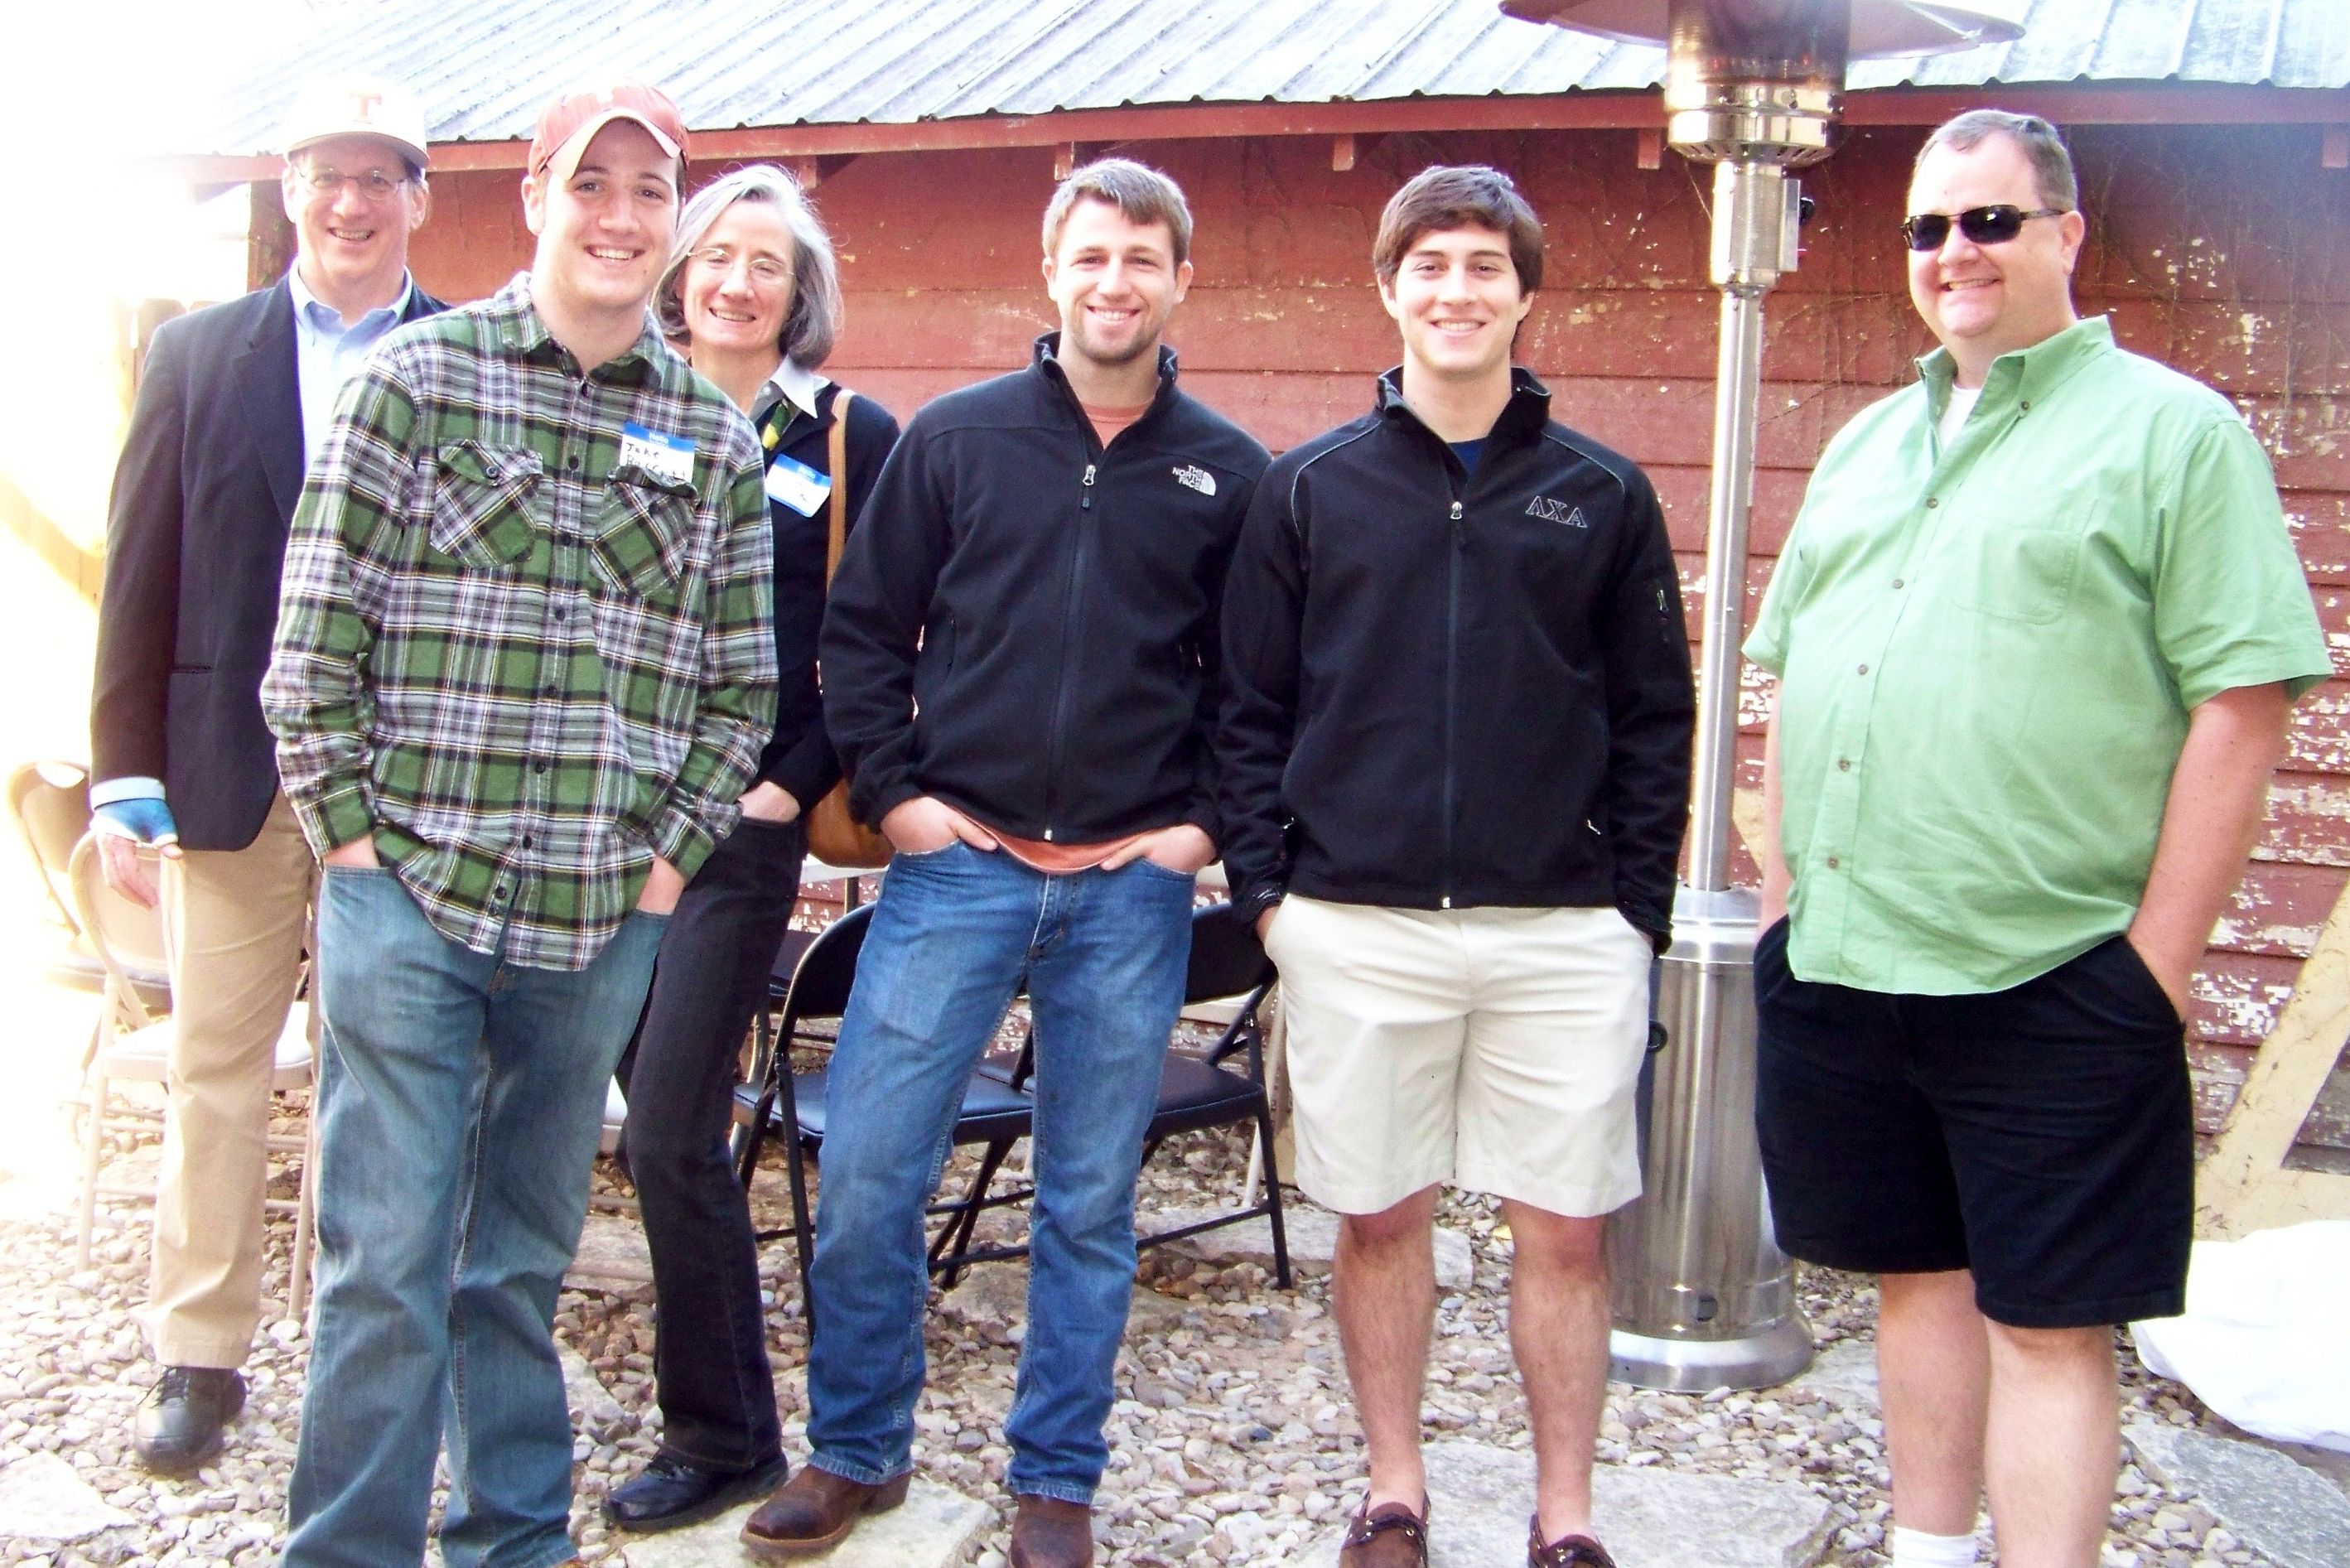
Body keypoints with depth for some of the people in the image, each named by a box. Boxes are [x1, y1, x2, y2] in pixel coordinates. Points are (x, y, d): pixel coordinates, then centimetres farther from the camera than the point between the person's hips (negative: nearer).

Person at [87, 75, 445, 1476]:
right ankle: (201, 1357, 20)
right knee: (215, 1072, 8)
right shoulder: (198, 356, 7)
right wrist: (128, 778, -1)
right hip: (231, 772, 2)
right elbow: (143, 579, 4)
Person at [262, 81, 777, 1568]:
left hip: (601, 921, 3)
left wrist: (672, 852, 3)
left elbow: (740, 682, 11)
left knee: (528, 1257, 15)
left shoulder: (715, 436, 8)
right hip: (411, 896, -3)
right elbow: (317, 636, -3)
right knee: (387, 1258, -1)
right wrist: (349, 831, -6)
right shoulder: (420, 376, -1)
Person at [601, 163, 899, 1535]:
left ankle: (725, 1440, 9)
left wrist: (801, 777, -10)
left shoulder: (852, 437, 0)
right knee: (665, 1121, 10)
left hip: (741, 821, -4)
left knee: (671, 1137, -7)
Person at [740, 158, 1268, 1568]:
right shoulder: (956, 438, 5)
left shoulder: (1228, 475, 6)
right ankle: (856, 1451, 20)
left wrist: (1208, 822, 1)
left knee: (1091, 1201, 8)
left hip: (1133, 886, 0)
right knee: (867, 1170, -1)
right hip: (959, 861, 0)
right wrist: (893, 790, -1)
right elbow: (865, 630, 7)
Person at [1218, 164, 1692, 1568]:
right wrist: (1263, 881, -1)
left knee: (1566, 1229, 4)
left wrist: (1639, 906, 0)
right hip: (1357, 929, 1)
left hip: (1566, 935, 0)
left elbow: (1655, 718, 6)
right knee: (1379, 1217, 10)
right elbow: (1252, 704, 7)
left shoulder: (1605, 495, 6)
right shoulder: (1310, 488, 6)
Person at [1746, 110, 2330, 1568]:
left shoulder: (2173, 429, -4)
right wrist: (1781, 885, 11)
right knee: (1918, 1274, 18)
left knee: (2047, 1322, 1)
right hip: (1838, 963, 6)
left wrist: (2158, 960, -14)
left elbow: (2246, 702, -10)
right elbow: (1796, 679, 20)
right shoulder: (1866, 446, 16)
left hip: (2048, 983, -6)